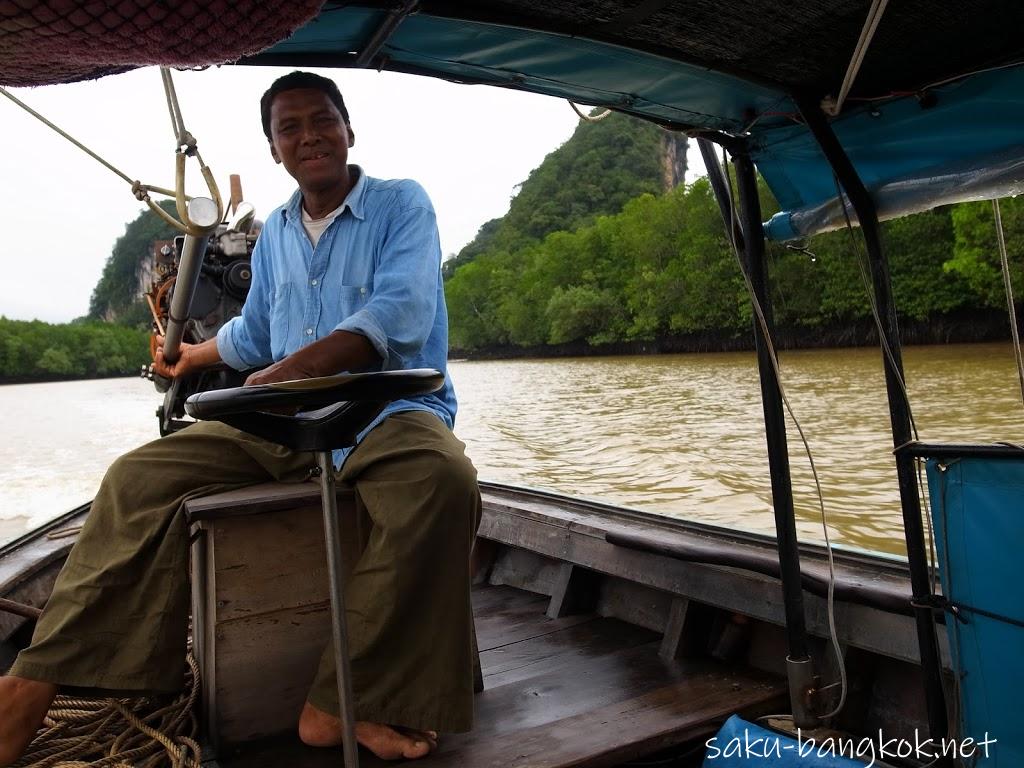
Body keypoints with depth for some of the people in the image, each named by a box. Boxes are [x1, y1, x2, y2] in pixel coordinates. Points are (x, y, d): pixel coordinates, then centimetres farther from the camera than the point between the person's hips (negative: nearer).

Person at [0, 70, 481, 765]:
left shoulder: (401, 205, 0)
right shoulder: (276, 232, 19)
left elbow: (400, 314, -18)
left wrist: (291, 368, -28)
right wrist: (193, 356, 49)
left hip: (389, 407, -5)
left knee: (441, 479, -39)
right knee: (140, 477, -9)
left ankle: (343, 706, -31)